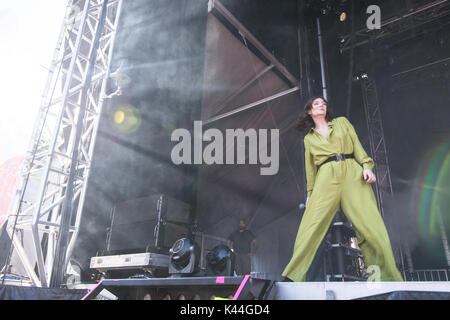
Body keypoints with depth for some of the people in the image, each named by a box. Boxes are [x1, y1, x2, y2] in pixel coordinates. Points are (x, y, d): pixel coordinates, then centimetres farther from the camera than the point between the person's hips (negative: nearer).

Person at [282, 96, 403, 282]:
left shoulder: (342, 122, 23)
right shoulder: (309, 138, 23)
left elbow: (357, 145, 14)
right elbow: (310, 166, 21)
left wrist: (366, 166, -3)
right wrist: (310, 193, 15)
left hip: (352, 174, 1)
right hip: (326, 178, 0)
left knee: (370, 224, -12)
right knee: (311, 227, -13)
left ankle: (387, 278, -3)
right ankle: (294, 276, -11)